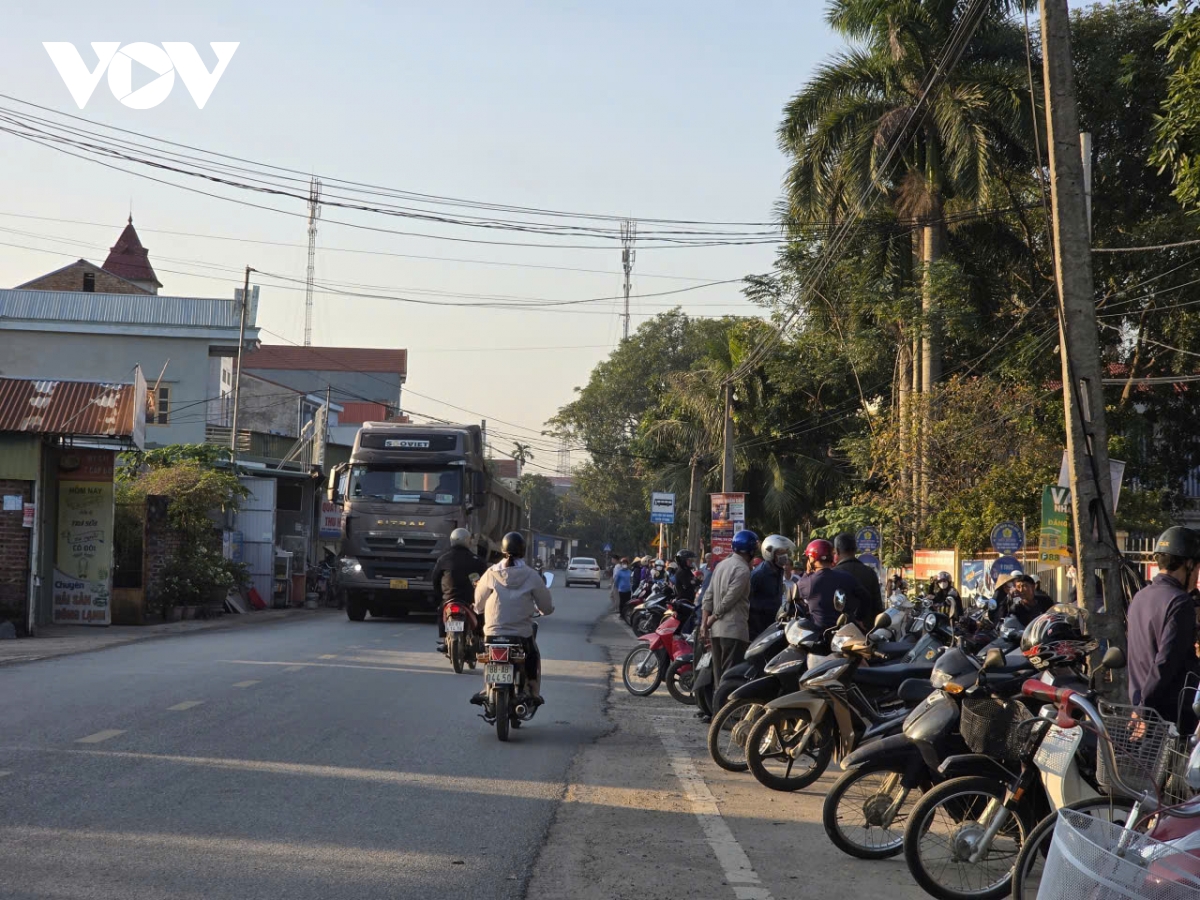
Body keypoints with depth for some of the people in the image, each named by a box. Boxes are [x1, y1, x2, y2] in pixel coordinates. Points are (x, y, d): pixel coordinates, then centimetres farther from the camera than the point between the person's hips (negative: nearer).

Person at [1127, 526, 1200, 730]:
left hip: (1141, 704, 9)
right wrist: (1144, 704, -19)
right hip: (1172, 713, -9)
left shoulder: (1140, 597, 10)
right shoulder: (1180, 602, -16)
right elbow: (1166, 661, -23)